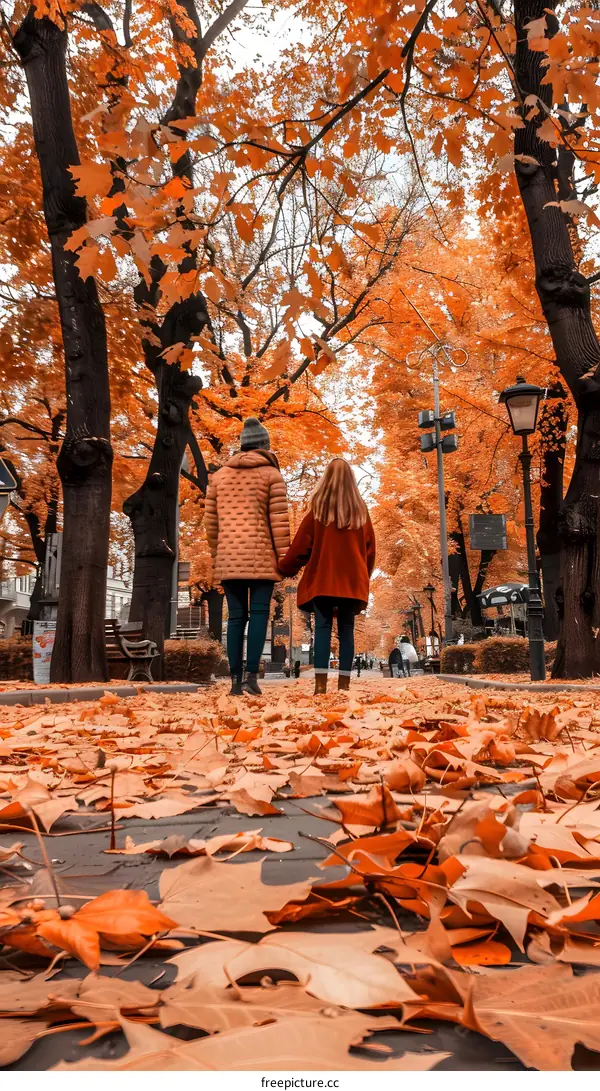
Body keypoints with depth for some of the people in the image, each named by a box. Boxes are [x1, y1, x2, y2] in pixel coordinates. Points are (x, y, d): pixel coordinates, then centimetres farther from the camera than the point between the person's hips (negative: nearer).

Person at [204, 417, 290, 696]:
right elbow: (279, 519, -4)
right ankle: (251, 676, -12)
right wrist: (284, 557, -2)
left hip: (228, 557, 4)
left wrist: (216, 555, 21)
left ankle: (236, 679, 3)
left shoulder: (220, 474, 15)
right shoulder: (271, 474, 3)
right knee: (259, 614, -2)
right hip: (260, 557, -3)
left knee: (236, 617, 6)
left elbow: (211, 520, 14)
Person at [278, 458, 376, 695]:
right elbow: (370, 549, 12)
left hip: (322, 579, -2)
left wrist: (285, 568, 15)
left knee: (323, 627, -1)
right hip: (352, 581, 2)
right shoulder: (361, 511, 7)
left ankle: (320, 682, -9)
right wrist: (363, 576, 24)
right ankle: (344, 683, 1)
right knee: (346, 629, 5)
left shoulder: (318, 509, -1)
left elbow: (301, 544, 1)